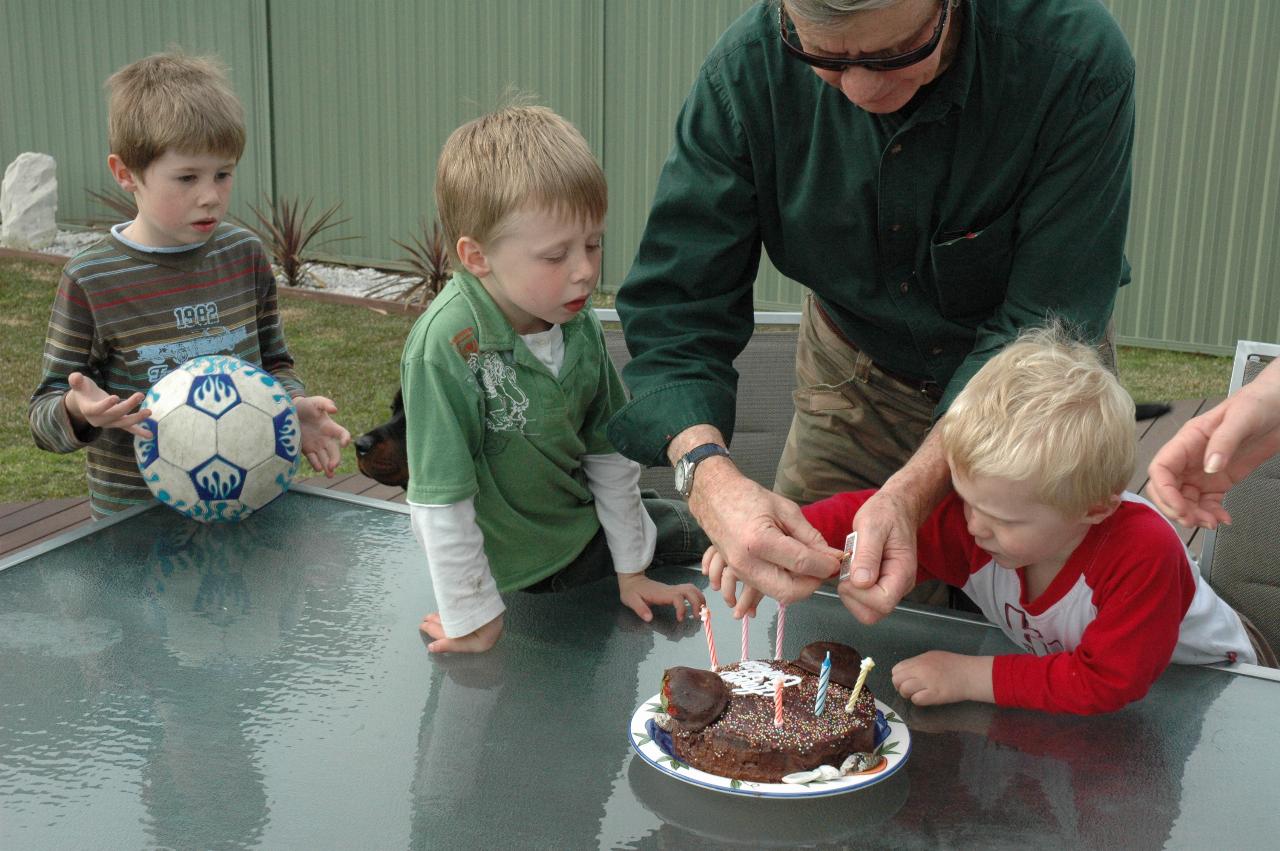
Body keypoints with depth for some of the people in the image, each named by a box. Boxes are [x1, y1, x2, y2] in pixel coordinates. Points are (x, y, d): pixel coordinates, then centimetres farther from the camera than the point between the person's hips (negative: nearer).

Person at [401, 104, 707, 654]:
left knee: (699, 531, 20)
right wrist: (475, 623, -21)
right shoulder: (446, 347, -33)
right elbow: (440, 501, -29)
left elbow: (609, 453, -1)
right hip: (514, 573, -6)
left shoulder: (579, 324, -12)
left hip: (580, 523, 6)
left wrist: (630, 570, 5)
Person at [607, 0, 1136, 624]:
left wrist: (912, 491, -44)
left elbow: (1044, 330, -31)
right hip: (854, 373, 2)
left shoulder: (1080, 63, -34)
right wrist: (709, 475, -44)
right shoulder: (748, 67, -26)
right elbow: (676, 300, -26)